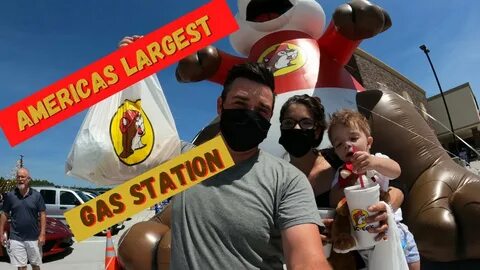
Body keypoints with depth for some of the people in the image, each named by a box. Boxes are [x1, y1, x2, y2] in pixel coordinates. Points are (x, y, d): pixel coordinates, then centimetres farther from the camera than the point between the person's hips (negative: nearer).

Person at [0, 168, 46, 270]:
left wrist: (42, 234, -8)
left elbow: (42, 215, -3)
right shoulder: (10, 195, -1)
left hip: (34, 238, 0)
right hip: (16, 238, 0)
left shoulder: (36, 195, -4)